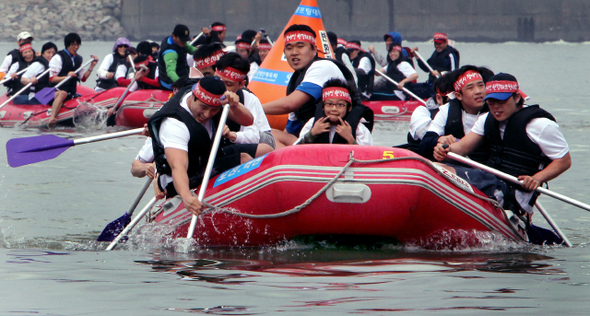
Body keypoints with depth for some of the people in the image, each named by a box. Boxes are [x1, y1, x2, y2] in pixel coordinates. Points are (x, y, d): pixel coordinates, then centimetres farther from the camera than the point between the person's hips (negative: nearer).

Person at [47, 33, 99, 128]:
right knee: (62, 94, -39)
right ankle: (52, 119, -58)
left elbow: (83, 78, 20)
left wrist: (91, 66, 9)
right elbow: (52, 79, -10)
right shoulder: (58, 57, -3)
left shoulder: (78, 59, 18)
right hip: (56, 91, -8)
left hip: (71, 93, 8)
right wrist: (66, 77, -23)